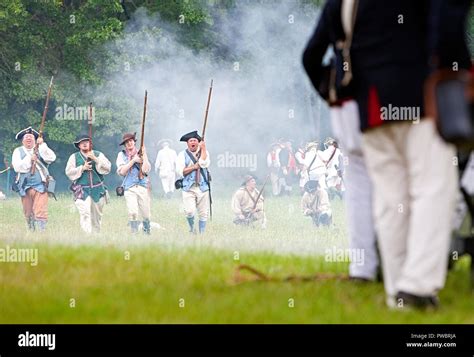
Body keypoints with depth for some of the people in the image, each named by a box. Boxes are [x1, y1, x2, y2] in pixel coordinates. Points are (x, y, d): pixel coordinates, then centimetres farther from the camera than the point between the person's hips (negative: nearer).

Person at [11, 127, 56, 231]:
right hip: (25, 186, 2)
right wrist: (29, 159, -16)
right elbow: (17, 167, -5)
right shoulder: (18, 151, 10)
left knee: (41, 212, -14)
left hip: (40, 186, -2)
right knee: (28, 214, 8)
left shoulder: (41, 150, 8)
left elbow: (51, 158, -10)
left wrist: (42, 145, -17)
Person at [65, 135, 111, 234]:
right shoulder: (74, 157, 8)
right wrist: (82, 168, -10)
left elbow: (107, 168, -1)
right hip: (82, 190, -2)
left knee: (96, 216, 8)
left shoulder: (98, 155, 10)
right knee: (85, 213, -18)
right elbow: (69, 172, 0)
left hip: (98, 190, 2)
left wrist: (96, 159, -13)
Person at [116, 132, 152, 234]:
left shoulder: (140, 154, 9)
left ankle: (147, 233, 24)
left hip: (142, 186, 1)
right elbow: (122, 171, -4)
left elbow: (146, 170, -3)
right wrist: (133, 160, -8)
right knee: (133, 213, -16)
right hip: (129, 188, -1)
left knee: (145, 214, 4)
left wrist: (144, 155, -8)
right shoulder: (121, 155, 8)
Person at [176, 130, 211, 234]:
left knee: (203, 214, 2)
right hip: (189, 188, -2)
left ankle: (202, 234, 13)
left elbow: (204, 164, -10)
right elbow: (180, 171, -4)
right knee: (190, 212, -15)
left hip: (203, 187, 2)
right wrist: (194, 167, -8)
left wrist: (203, 149, -7)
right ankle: (191, 227, 14)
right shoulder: (183, 154, 6)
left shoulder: (204, 153, 11)